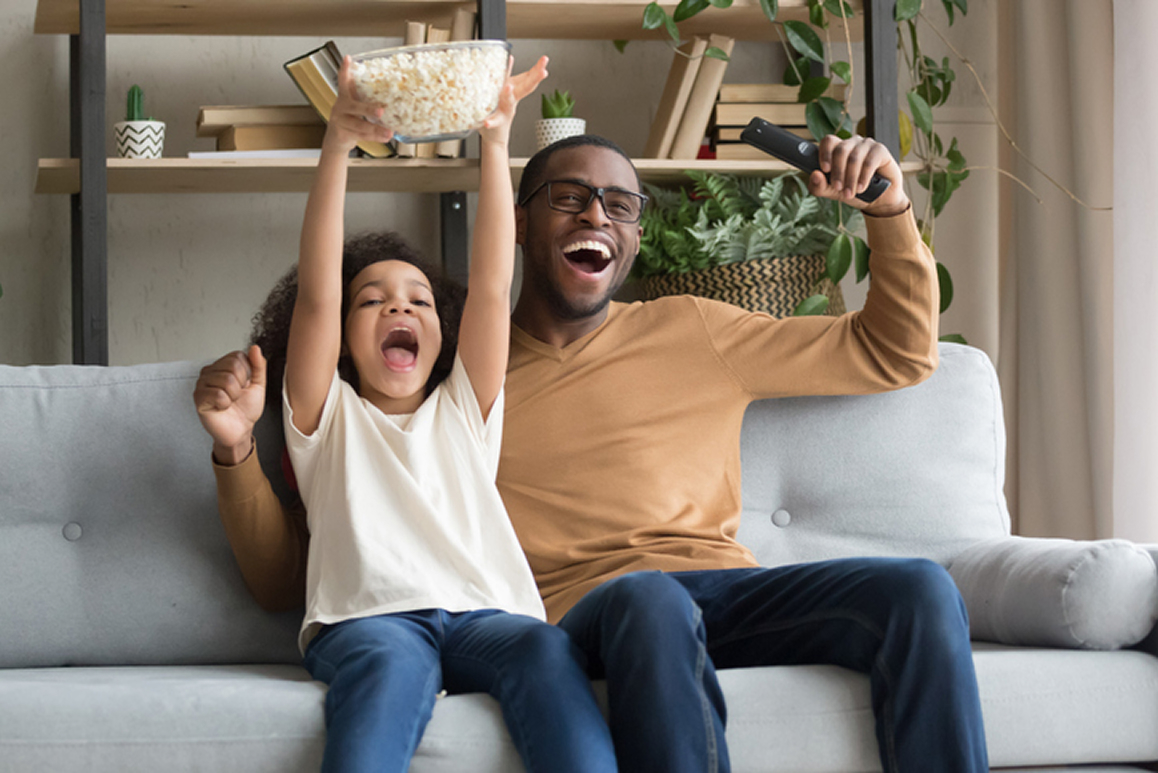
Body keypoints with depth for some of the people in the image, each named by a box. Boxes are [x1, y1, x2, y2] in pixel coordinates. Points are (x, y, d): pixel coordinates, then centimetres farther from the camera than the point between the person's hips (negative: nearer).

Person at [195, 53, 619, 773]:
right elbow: (316, 294, 10)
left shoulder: (462, 412, 31)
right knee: (392, 663, -37)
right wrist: (337, 146, -2)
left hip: (487, 613, 2)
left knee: (548, 650, -31)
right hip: (369, 618, -2)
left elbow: (492, 286, 18)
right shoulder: (329, 417, 25)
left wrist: (495, 140, 7)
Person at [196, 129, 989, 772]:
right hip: (583, 606, -3)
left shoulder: (689, 333, 25)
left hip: (725, 588, 3)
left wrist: (890, 210, 16)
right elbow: (286, 576, 17)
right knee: (649, 601, -40)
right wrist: (236, 448, 0)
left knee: (920, 590, -26)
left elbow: (897, 353, 31)